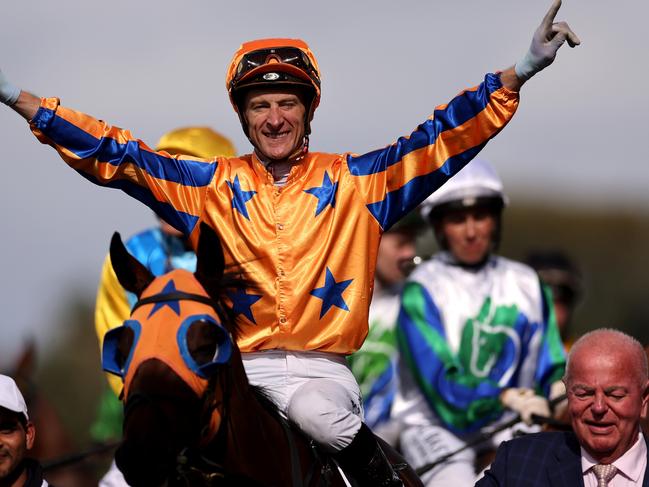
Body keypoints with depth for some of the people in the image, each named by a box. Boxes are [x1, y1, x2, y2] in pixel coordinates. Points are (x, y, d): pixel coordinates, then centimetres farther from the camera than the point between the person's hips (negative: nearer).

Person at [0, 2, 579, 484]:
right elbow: (117, 154, 9)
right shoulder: (212, 185, 10)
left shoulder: (356, 182, 8)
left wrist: (519, 74, -8)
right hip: (243, 368, 1)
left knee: (319, 413, -35)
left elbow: (438, 141, 2)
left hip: (324, 369, -1)